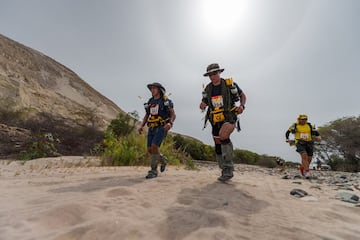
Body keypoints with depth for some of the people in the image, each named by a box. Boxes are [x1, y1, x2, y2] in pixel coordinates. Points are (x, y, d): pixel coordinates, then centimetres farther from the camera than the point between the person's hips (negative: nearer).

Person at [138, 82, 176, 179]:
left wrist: (170, 123, -26)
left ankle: (153, 171, -7)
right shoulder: (150, 102, 13)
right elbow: (146, 116, 18)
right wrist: (141, 126, 1)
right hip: (152, 129, 6)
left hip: (162, 128, -6)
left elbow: (173, 115, -4)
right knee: (150, 150, 1)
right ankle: (163, 160, 29)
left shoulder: (166, 101, -3)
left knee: (154, 147, -21)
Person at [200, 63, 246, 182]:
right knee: (218, 145, 8)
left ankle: (228, 167, -17)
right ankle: (226, 172, 25)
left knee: (223, 135, -33)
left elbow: (242, 95, 9)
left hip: (229, 117, -5)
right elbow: (204, 102, 16)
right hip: (216, 121, 5)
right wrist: (202, 105, -9)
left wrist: (242, 106, -11)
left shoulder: (230, 84, -2)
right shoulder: (208, 89, 8)